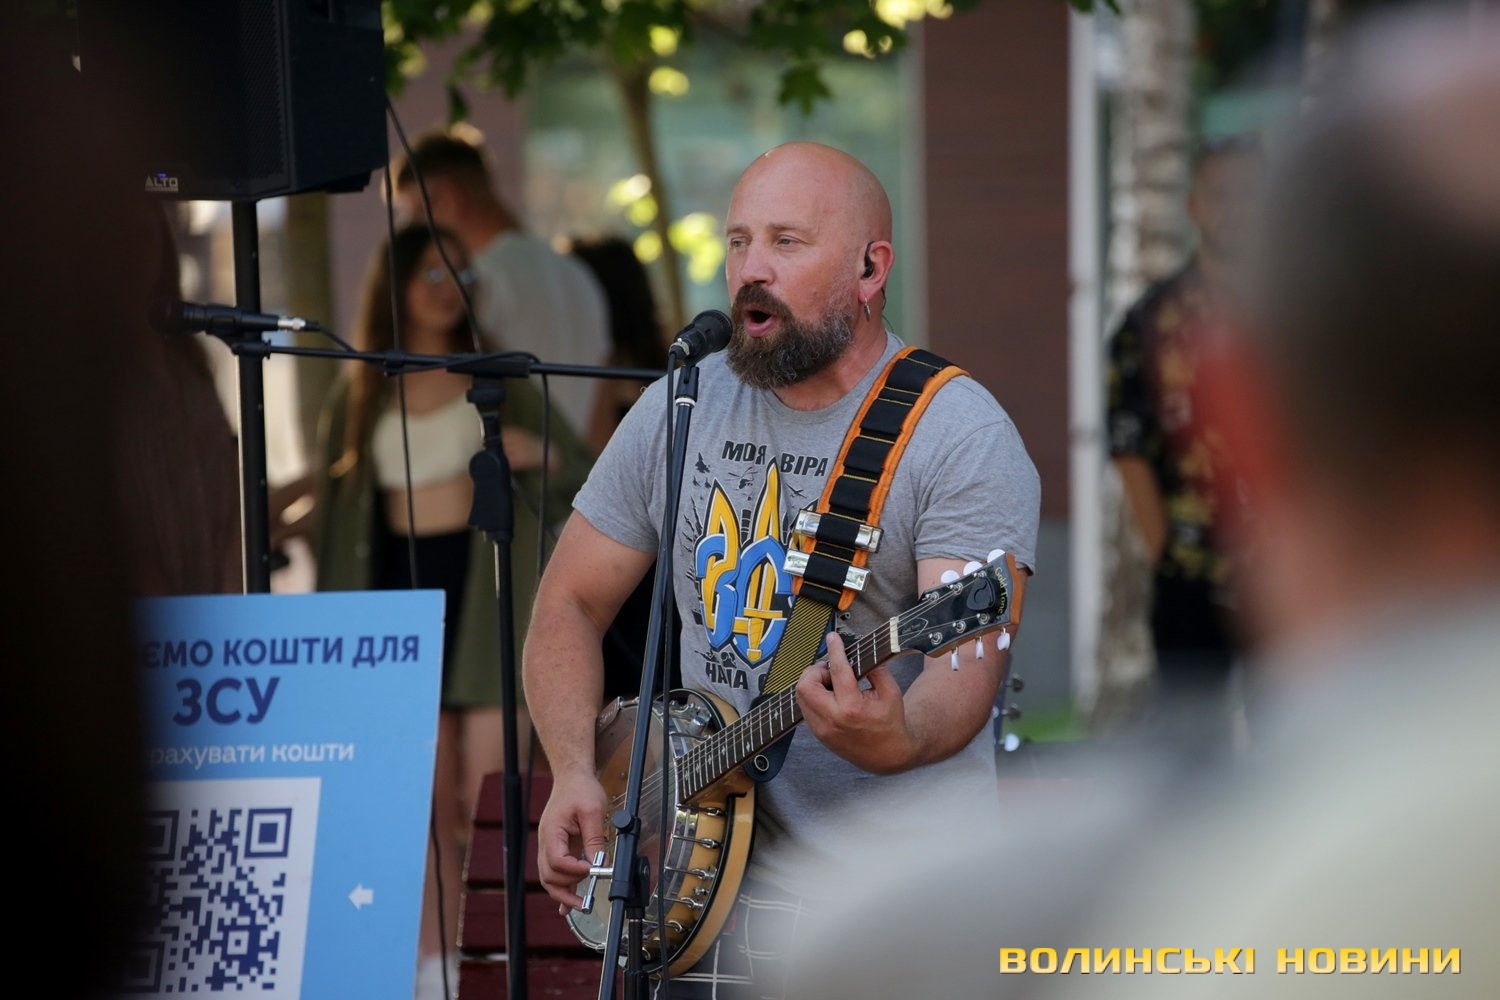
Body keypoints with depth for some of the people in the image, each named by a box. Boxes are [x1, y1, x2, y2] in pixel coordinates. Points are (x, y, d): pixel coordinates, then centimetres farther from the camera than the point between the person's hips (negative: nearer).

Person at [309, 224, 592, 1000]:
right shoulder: (357, 398, 11)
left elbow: (579, 475, 6)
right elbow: (337, 521, 13)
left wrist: (537, 452, -15)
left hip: (482, 590, -2)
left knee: (484, 797, -8)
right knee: (427, 802, 1)